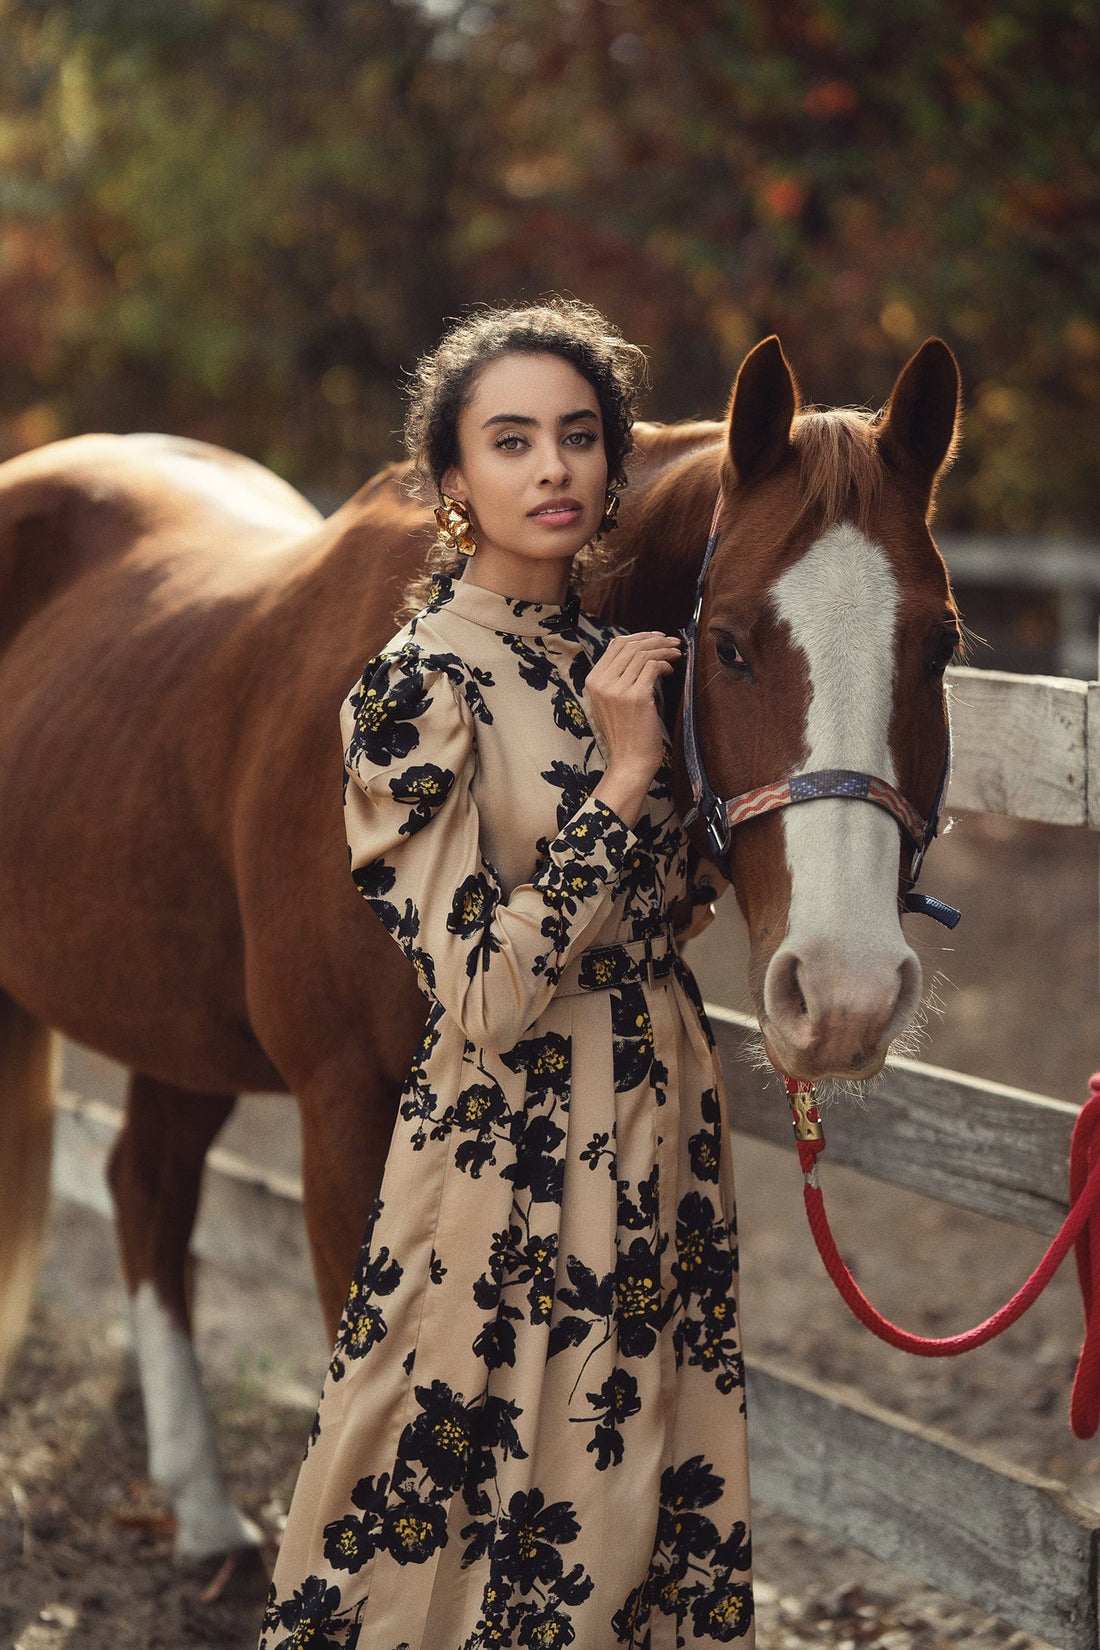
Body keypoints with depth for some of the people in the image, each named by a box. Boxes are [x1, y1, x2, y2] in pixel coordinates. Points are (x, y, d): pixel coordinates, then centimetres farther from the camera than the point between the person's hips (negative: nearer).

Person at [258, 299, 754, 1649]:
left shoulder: (604, 652, 6)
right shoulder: (419, 685, -16)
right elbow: (487, 999, -21)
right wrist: (622, 777, -21)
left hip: (662, 1127, 7)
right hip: (520, 1168, -7)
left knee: (653, 1512, 16)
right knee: (506, 1540, 4)